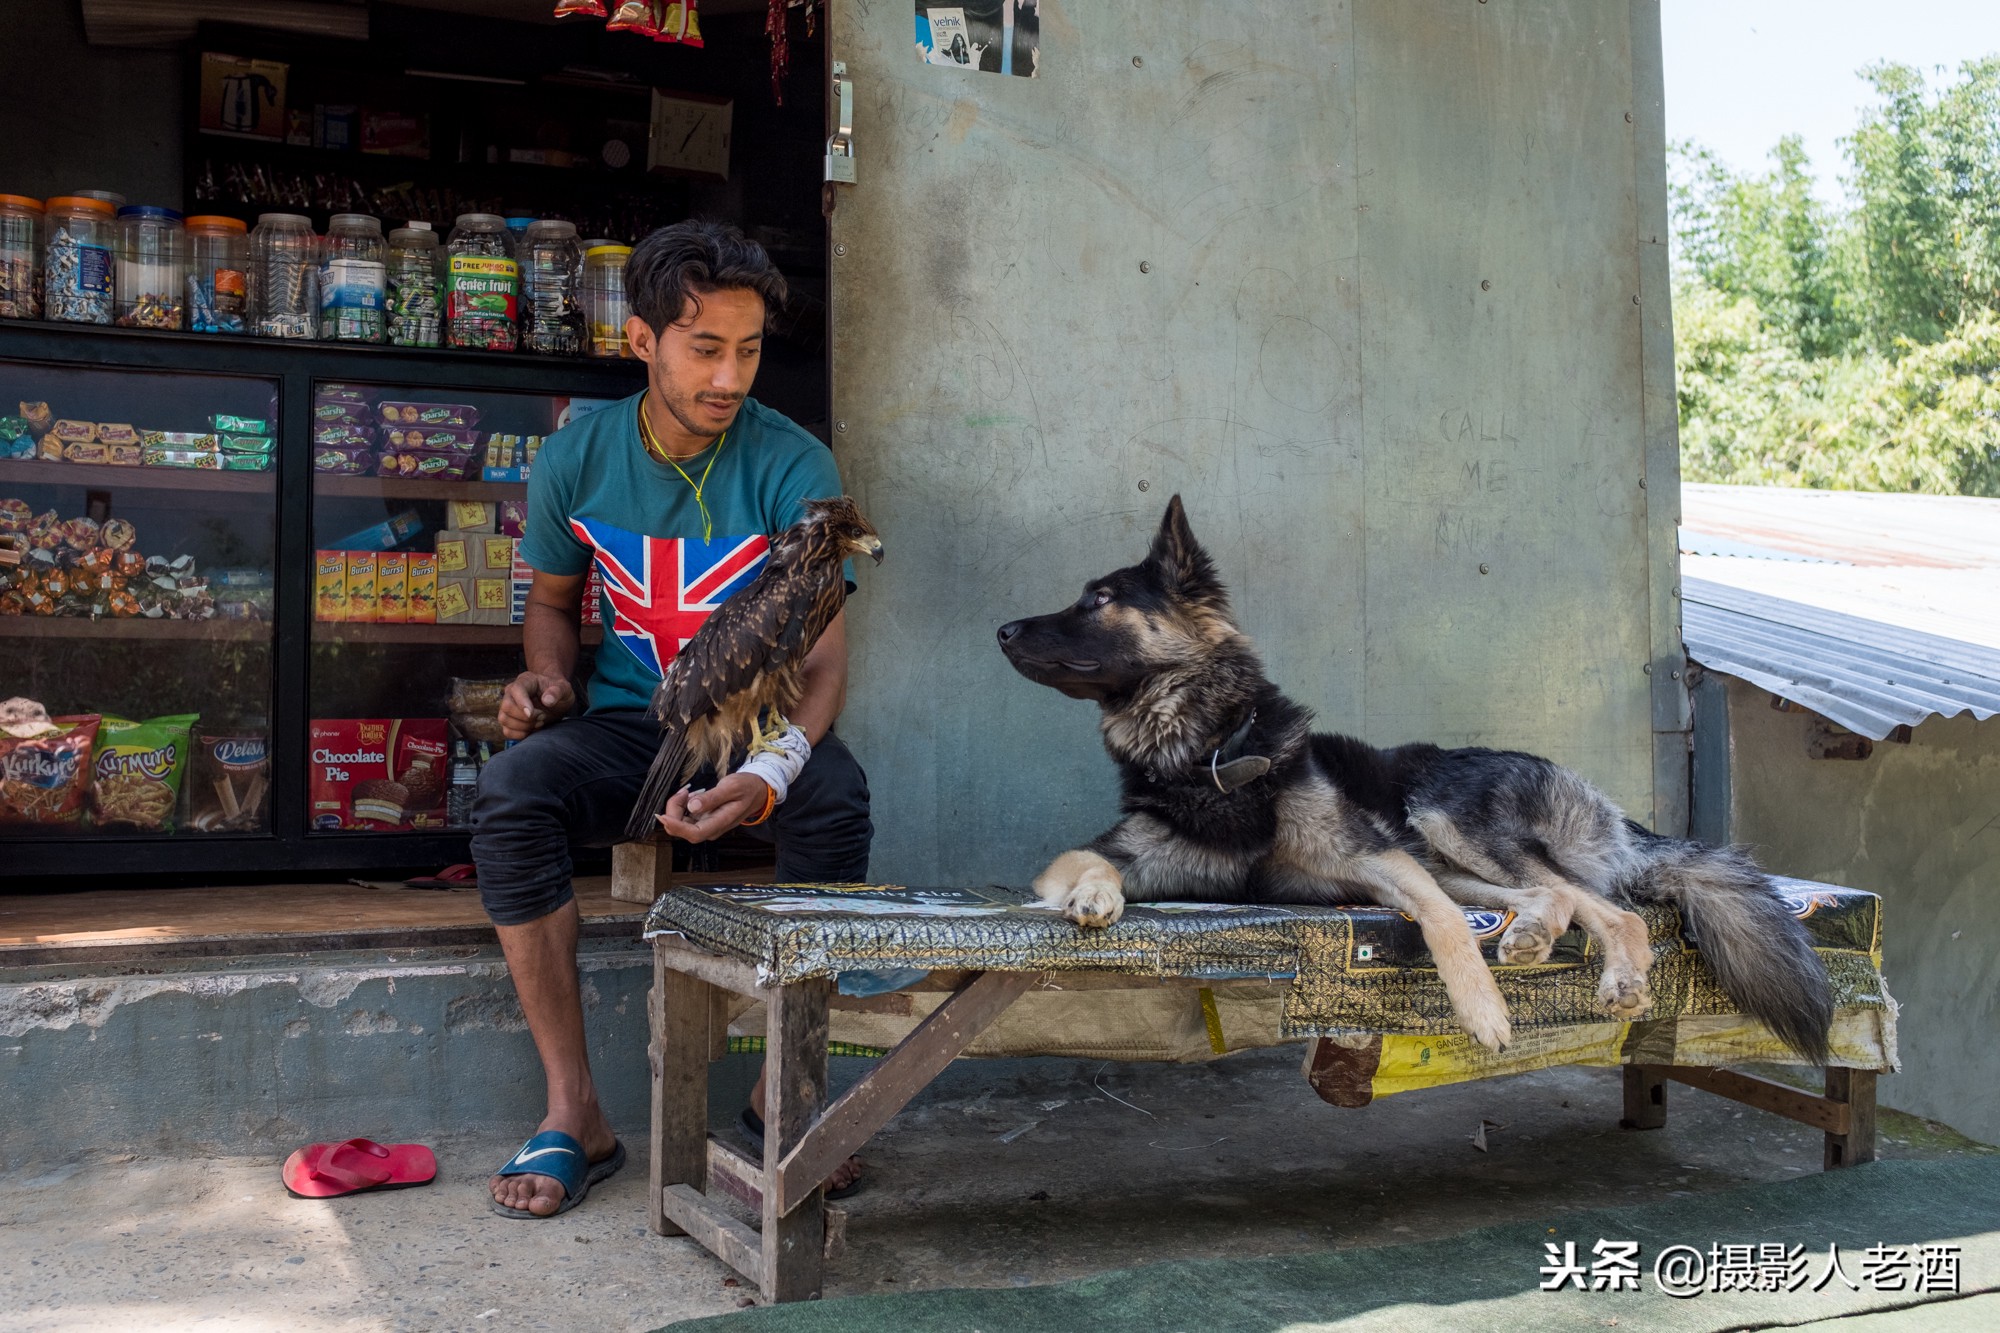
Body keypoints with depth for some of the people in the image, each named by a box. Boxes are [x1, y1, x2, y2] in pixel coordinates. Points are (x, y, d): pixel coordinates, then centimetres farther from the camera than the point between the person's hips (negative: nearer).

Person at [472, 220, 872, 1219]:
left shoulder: (793, 468, -11)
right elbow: (553, 597, 17)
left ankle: (782, 1086, -13)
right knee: (511, 787, -29)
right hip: (625, 730, 2)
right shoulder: (576, 459, -1)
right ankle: (574, 1110, -20)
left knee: (836, 796, -34)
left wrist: (769, 775, -34)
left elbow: (824, 661, -14)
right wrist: (547, 679, -7)